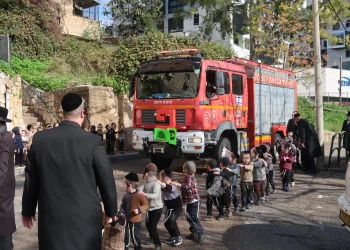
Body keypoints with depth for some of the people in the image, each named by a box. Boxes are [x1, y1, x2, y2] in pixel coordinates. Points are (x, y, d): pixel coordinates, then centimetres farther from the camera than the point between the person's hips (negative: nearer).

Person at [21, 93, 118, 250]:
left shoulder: (40, 139, -4)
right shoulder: (93, 141, -12)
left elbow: (31, 180, 5)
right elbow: (106, 181, -5)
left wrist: (28, 210, 20)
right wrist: (111, 211, 11)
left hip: (51, 217, 3)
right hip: (85, 218, -2)